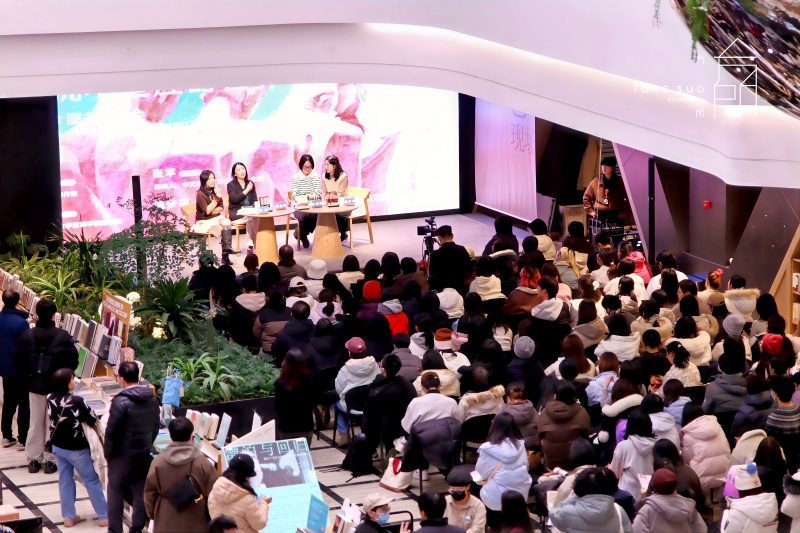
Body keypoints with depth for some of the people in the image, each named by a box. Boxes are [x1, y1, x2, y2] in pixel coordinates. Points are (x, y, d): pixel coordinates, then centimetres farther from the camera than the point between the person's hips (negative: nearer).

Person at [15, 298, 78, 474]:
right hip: (57, 386, -2)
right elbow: (73, 361, -11)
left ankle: (33, 460, 17)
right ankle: (51, 460, 11)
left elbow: (18, 361, -2)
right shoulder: (63, 336, -16)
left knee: (35, 423, 13)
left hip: (34, 386, 2)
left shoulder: (27, 335, -9)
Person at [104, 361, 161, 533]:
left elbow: (111, 431, -17)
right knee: (140, 490, 13)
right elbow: (156, 426, 7)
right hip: (144, 454, 5)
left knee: (116, 491, 7)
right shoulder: (152, 399, -1)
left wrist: (107, 453, -3)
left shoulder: (120, 402, -21)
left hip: (122, 455, -5)